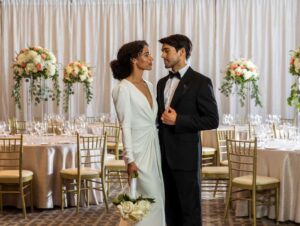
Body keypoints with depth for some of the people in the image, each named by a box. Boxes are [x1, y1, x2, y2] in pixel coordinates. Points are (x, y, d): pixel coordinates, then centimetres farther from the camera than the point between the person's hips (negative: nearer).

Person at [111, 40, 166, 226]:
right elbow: (125, 126, -14)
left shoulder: (149, 85, 12)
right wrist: (130, 159, -16)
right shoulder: (123, 88, -11)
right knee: (152, 202, -5)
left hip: (154, 148, 8)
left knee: (157, 200, 10)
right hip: (139, 150, -8)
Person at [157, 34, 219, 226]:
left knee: (190, 209, 1)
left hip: (185, 155, -6)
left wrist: (178, 120, -17)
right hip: (164, 156, 6)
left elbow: (212, 120, -10)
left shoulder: (200, 82, -7)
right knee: (170, 208, 10)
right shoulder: (162, 83, 14)